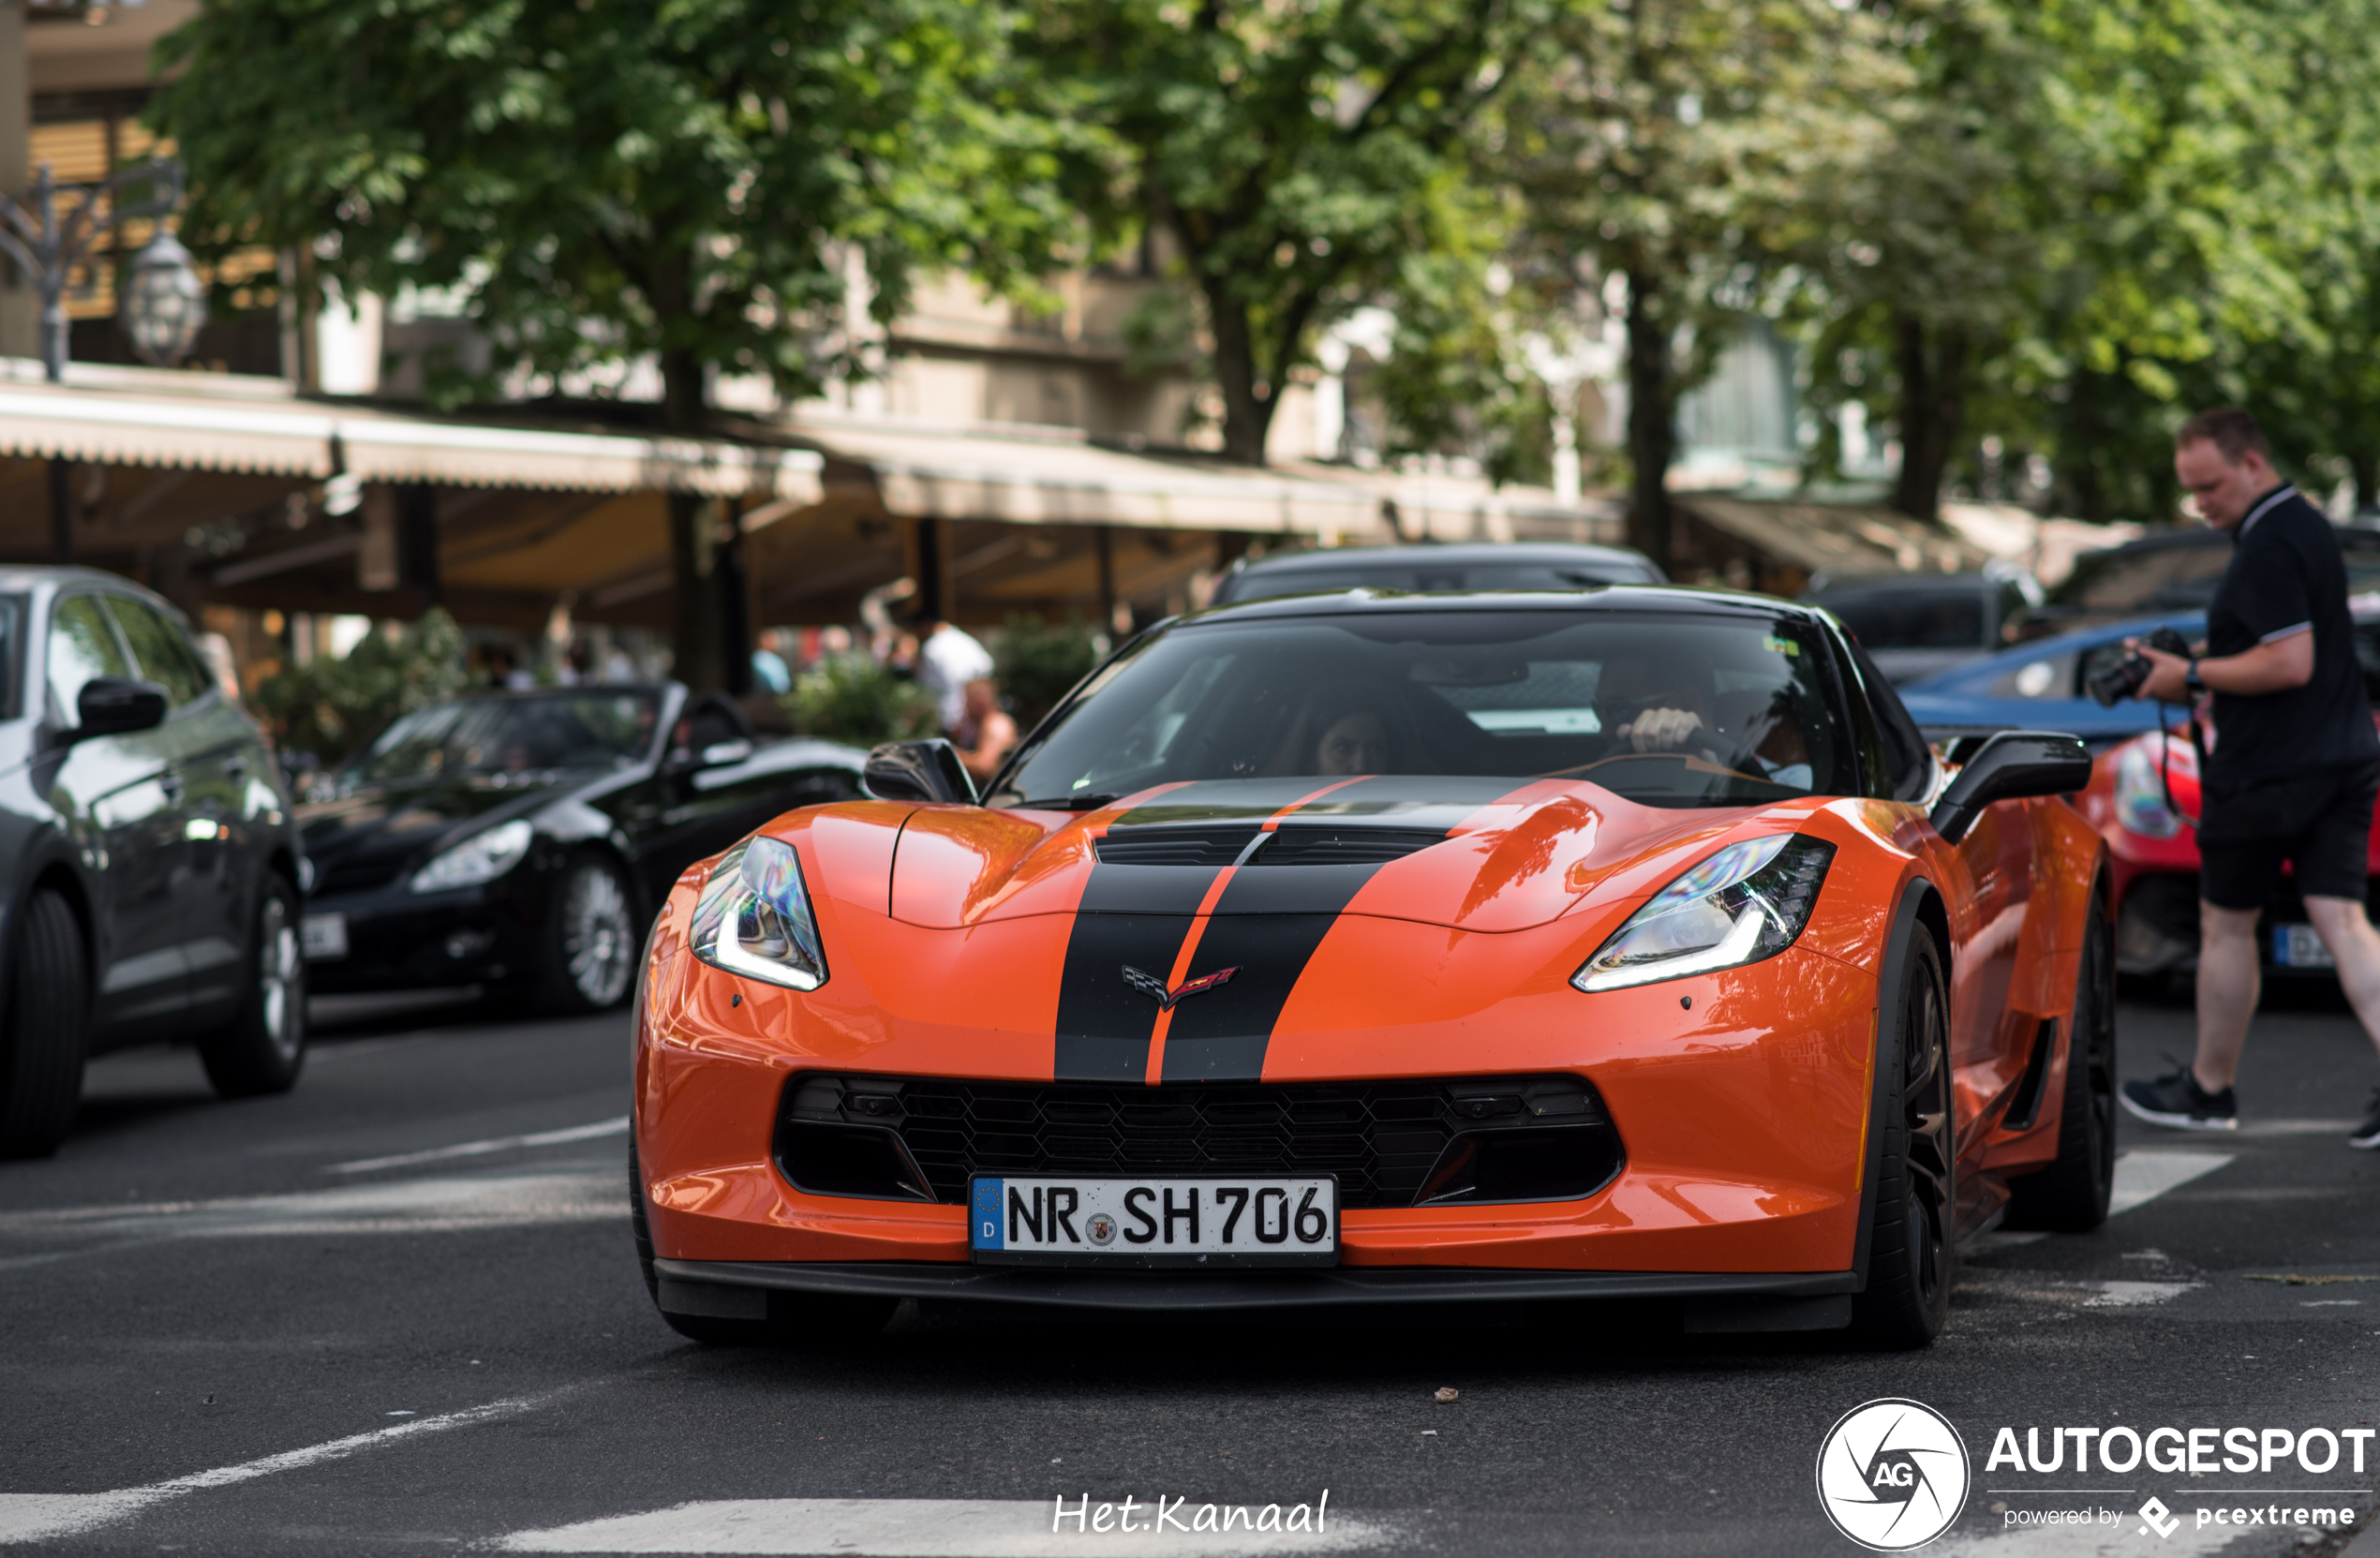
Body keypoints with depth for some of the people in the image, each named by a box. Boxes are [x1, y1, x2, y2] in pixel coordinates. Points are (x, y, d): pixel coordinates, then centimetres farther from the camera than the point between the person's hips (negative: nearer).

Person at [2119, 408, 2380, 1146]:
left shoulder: (2267, 549, -19)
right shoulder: (2309, 527, 13)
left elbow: (2290, 663, -26)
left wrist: (2194, 676, -16)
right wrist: (2208, 669, 16)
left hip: (2267, 774, -9)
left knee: (2226, 927, 8)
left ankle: (2209, 1089, 21)